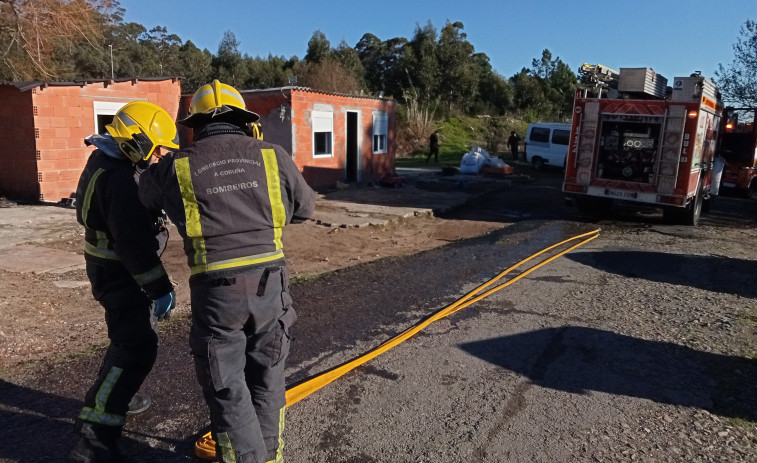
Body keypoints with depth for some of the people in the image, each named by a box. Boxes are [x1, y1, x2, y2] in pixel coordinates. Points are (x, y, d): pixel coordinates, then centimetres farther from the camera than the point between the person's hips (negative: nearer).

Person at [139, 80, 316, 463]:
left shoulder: (176, 167, 0)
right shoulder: (273, 156, 2)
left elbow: (146, 194, 20)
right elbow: (305, 207, 14)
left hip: (216, 290, -2)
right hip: (269, 282, 3)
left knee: (226, 387, 13)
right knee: (266, 376, 21)